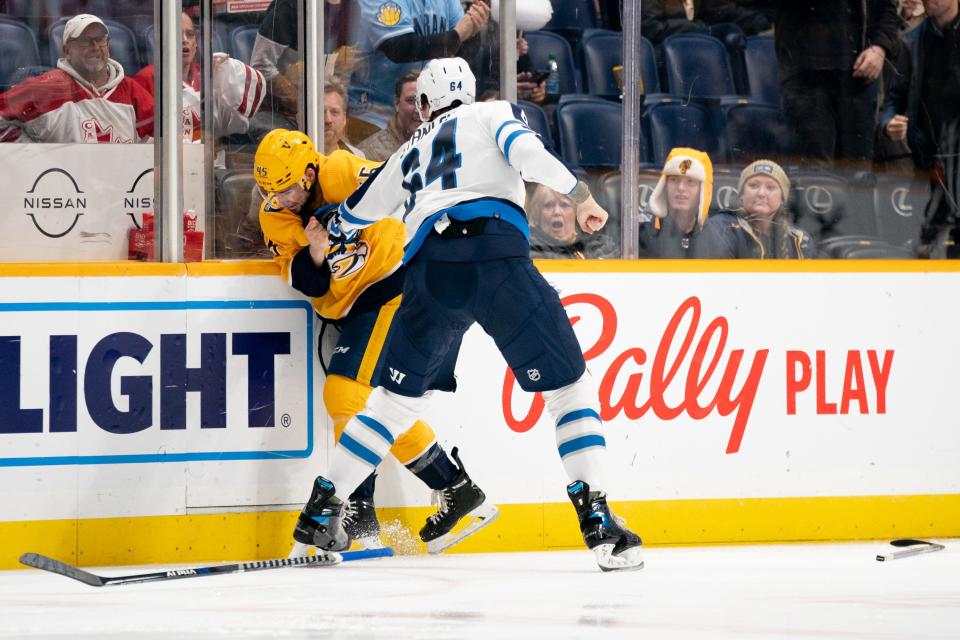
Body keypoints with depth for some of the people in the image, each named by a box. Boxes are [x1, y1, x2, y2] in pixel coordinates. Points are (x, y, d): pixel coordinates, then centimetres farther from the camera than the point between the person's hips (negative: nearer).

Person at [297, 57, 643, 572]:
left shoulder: (410, 152, 34)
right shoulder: (492, 113, 22)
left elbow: (351, 217, 46)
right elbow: (523, 150, -3)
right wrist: (580, 194, -1)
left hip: (431, 273, 4)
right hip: (497, 259, -3)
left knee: (399, 394, 21)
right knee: (568, 385, 5)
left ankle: (322, 509, 22)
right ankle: (598, 524, -7)